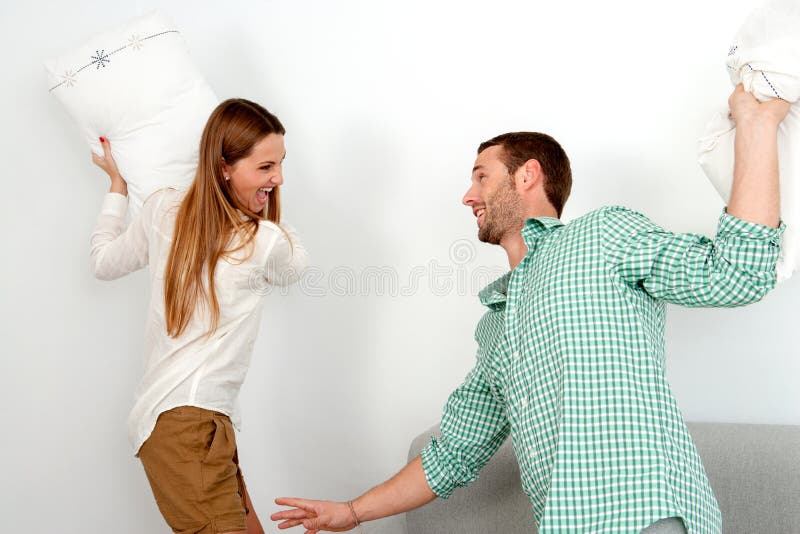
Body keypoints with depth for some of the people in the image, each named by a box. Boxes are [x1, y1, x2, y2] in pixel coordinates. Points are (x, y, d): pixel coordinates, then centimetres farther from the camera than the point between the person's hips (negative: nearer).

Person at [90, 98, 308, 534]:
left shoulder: (162, 208, 6)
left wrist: (117, 186, 33)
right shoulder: (266, 242, -9)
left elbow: (104, 262, 23)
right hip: (190, 421, -9)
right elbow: (295, 264, 16)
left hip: (159, 413, 9)